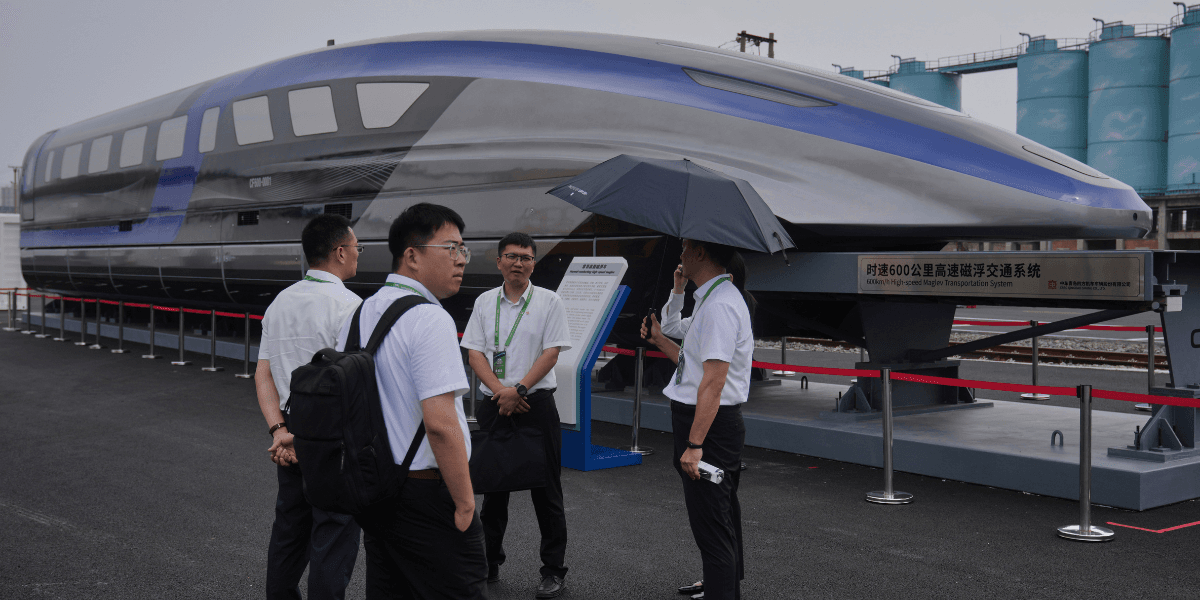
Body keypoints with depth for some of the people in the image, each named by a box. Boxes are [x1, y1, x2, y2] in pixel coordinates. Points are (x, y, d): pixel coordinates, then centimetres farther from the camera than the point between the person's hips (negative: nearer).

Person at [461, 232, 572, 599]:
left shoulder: (549, 302, 0)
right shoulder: (484, 302, 9)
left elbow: (551, 352, -6)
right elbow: (474, 352, 4)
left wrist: (518, 390, -15)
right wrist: (500, 391, -11)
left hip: (536, 402, -3)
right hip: (493, 403, 3)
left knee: (546, 488, 0)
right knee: (493, 486, 11)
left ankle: (553, 570, 8)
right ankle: (489, 562, 24)